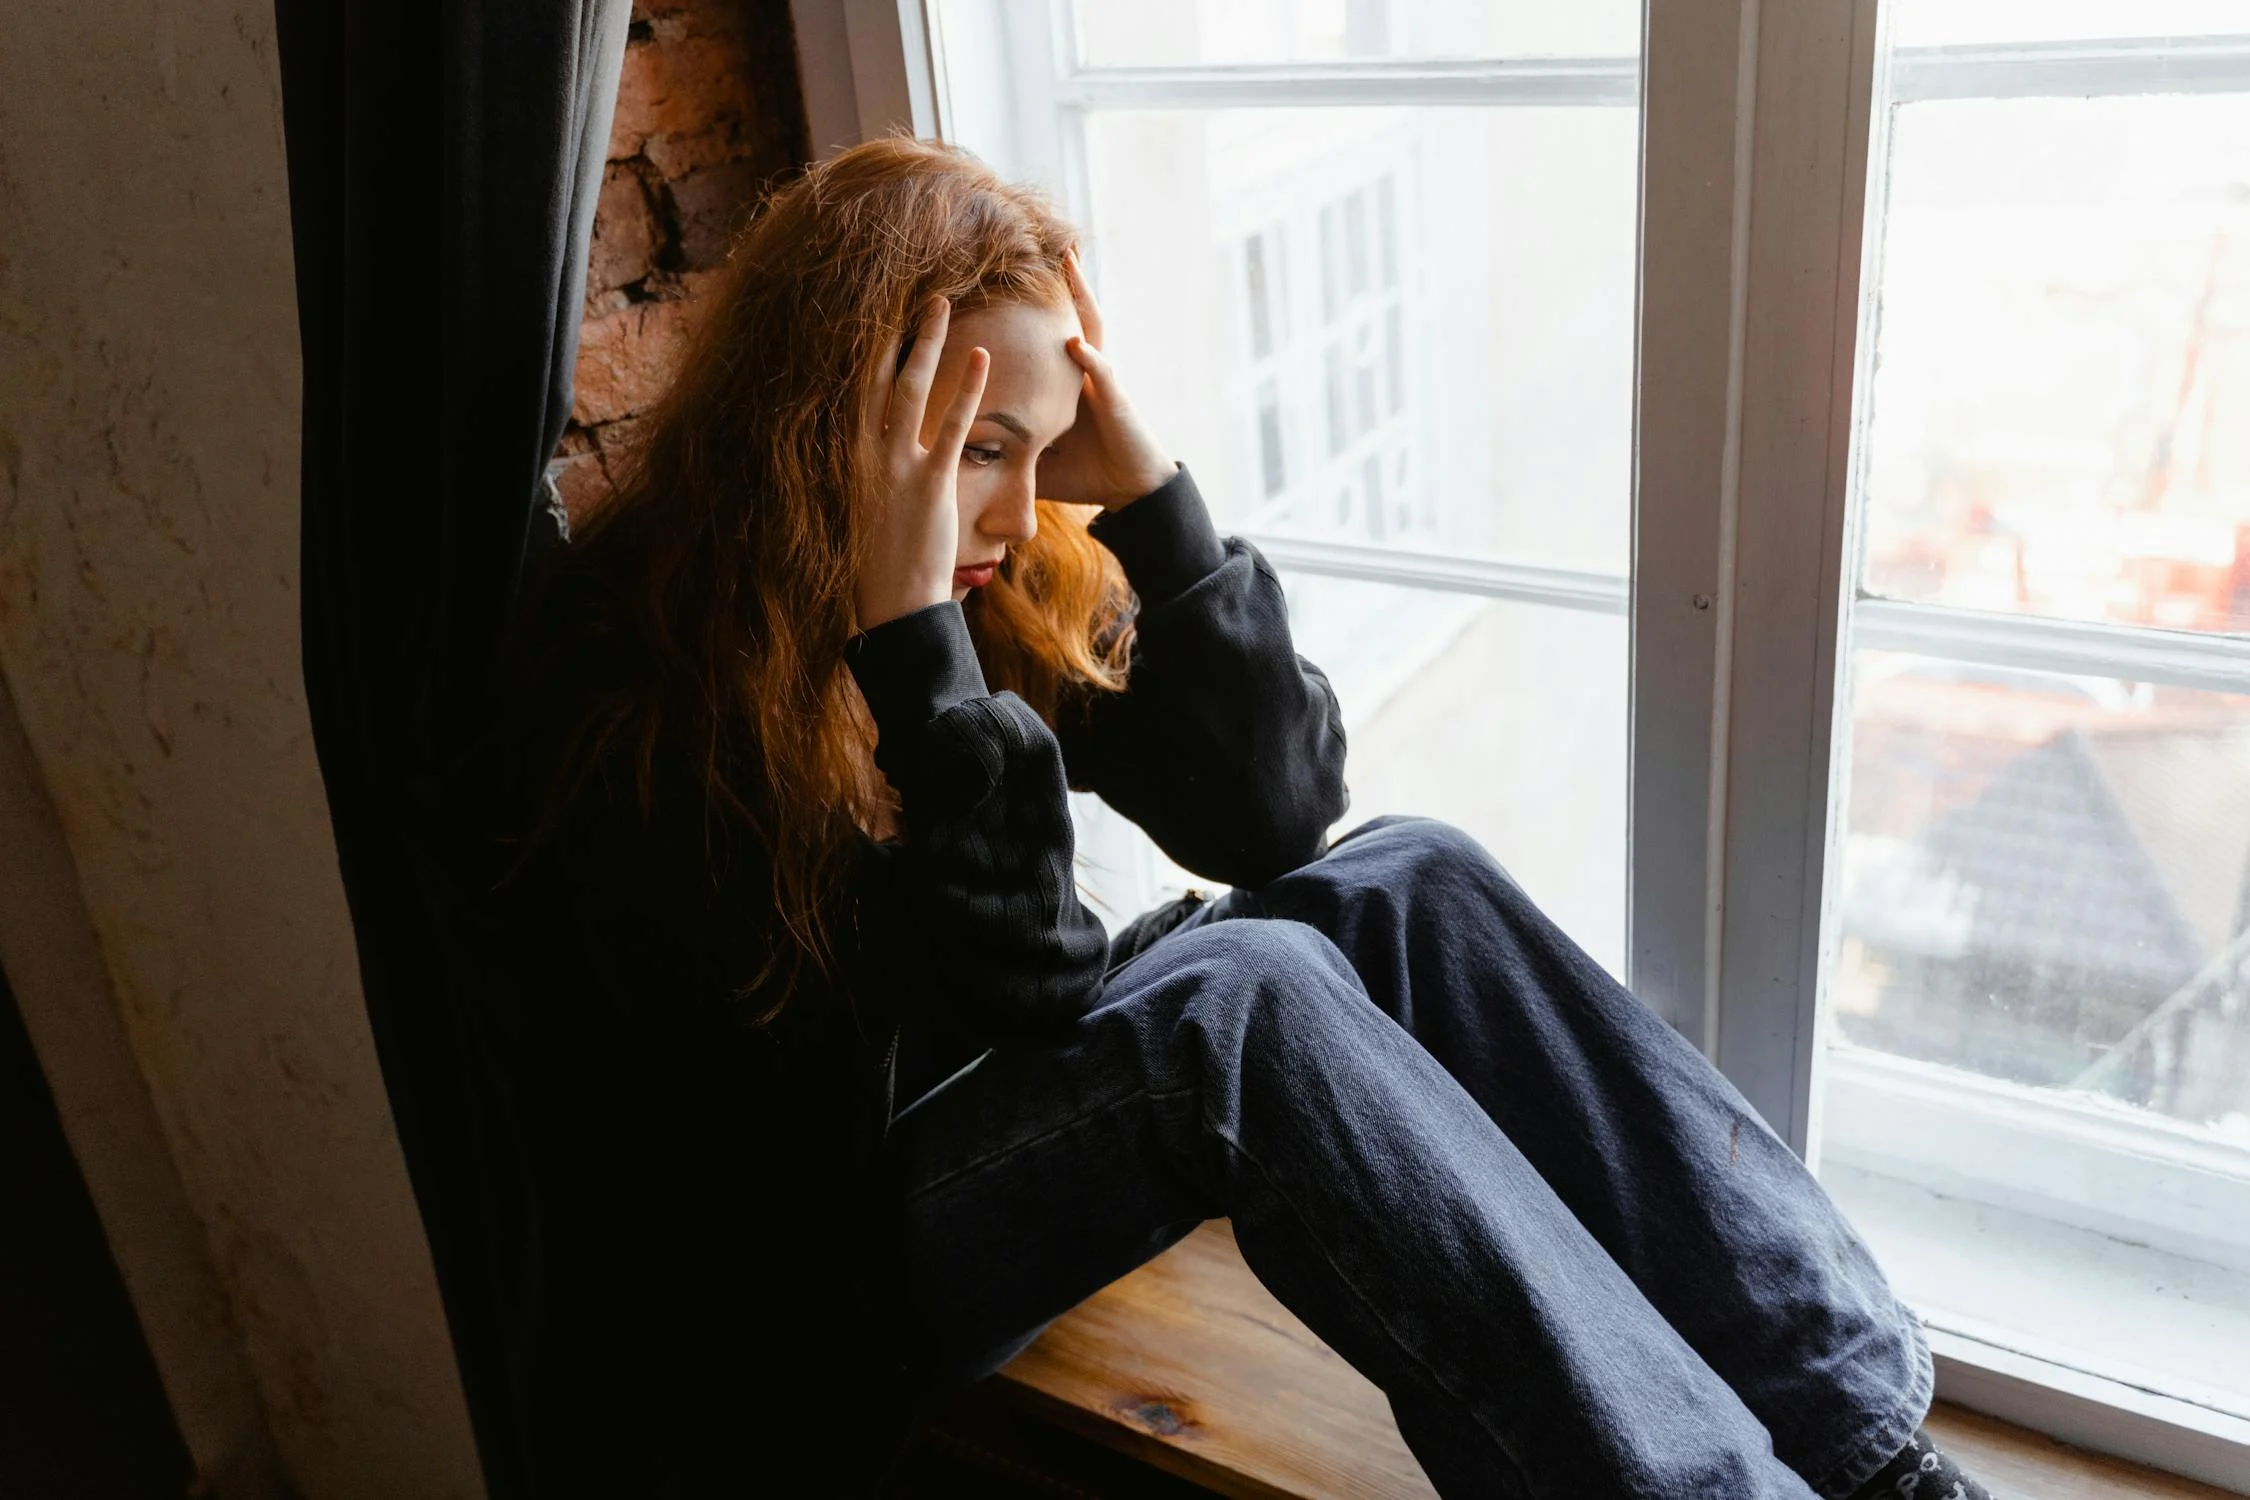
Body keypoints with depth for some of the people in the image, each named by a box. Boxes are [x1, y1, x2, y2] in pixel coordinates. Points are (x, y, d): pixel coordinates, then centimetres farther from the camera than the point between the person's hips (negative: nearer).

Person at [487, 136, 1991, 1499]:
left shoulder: (1019, 579, -3)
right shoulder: (616, 681, -21)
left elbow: (1271, 817, -10)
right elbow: (1015, 990, -24)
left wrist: (1148, 490, -17)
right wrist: (906, 629, -32)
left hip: (1008, 1114, 6)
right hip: (799, 1291, -6)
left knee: (1405, 882, -15)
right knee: (1243, 993, -32)